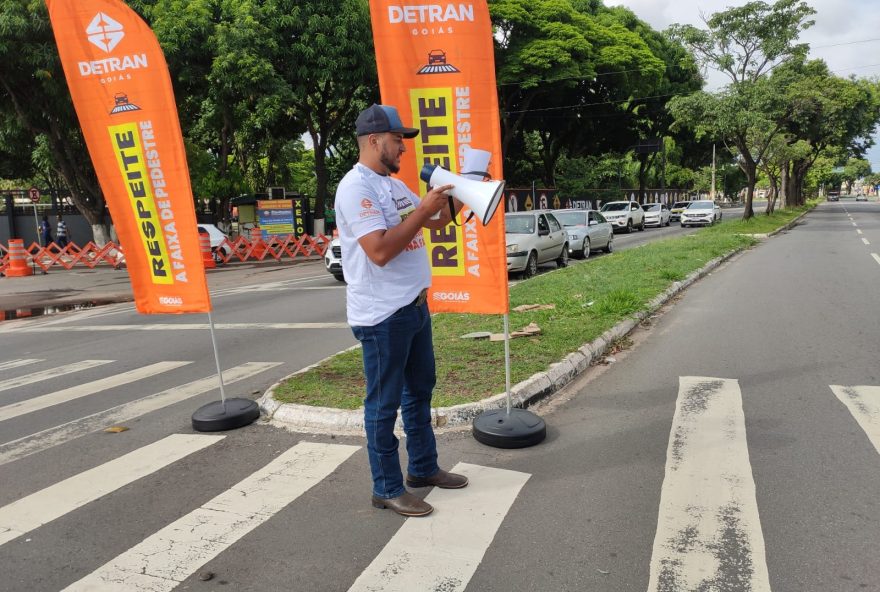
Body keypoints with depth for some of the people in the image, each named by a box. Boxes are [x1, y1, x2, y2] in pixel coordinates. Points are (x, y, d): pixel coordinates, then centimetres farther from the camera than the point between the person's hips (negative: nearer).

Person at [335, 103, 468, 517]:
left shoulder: (394, 184, 13)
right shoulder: (356, 187, -16)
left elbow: (436, 223, 21)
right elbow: (380, 251, -26)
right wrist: (422, 210, -20)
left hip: (415, 307, 10)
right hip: (382, 316, -10)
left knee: (420, 390, 19)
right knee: (384, 403, 3)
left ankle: (423, 468, 36)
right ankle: (387, 489, 18)